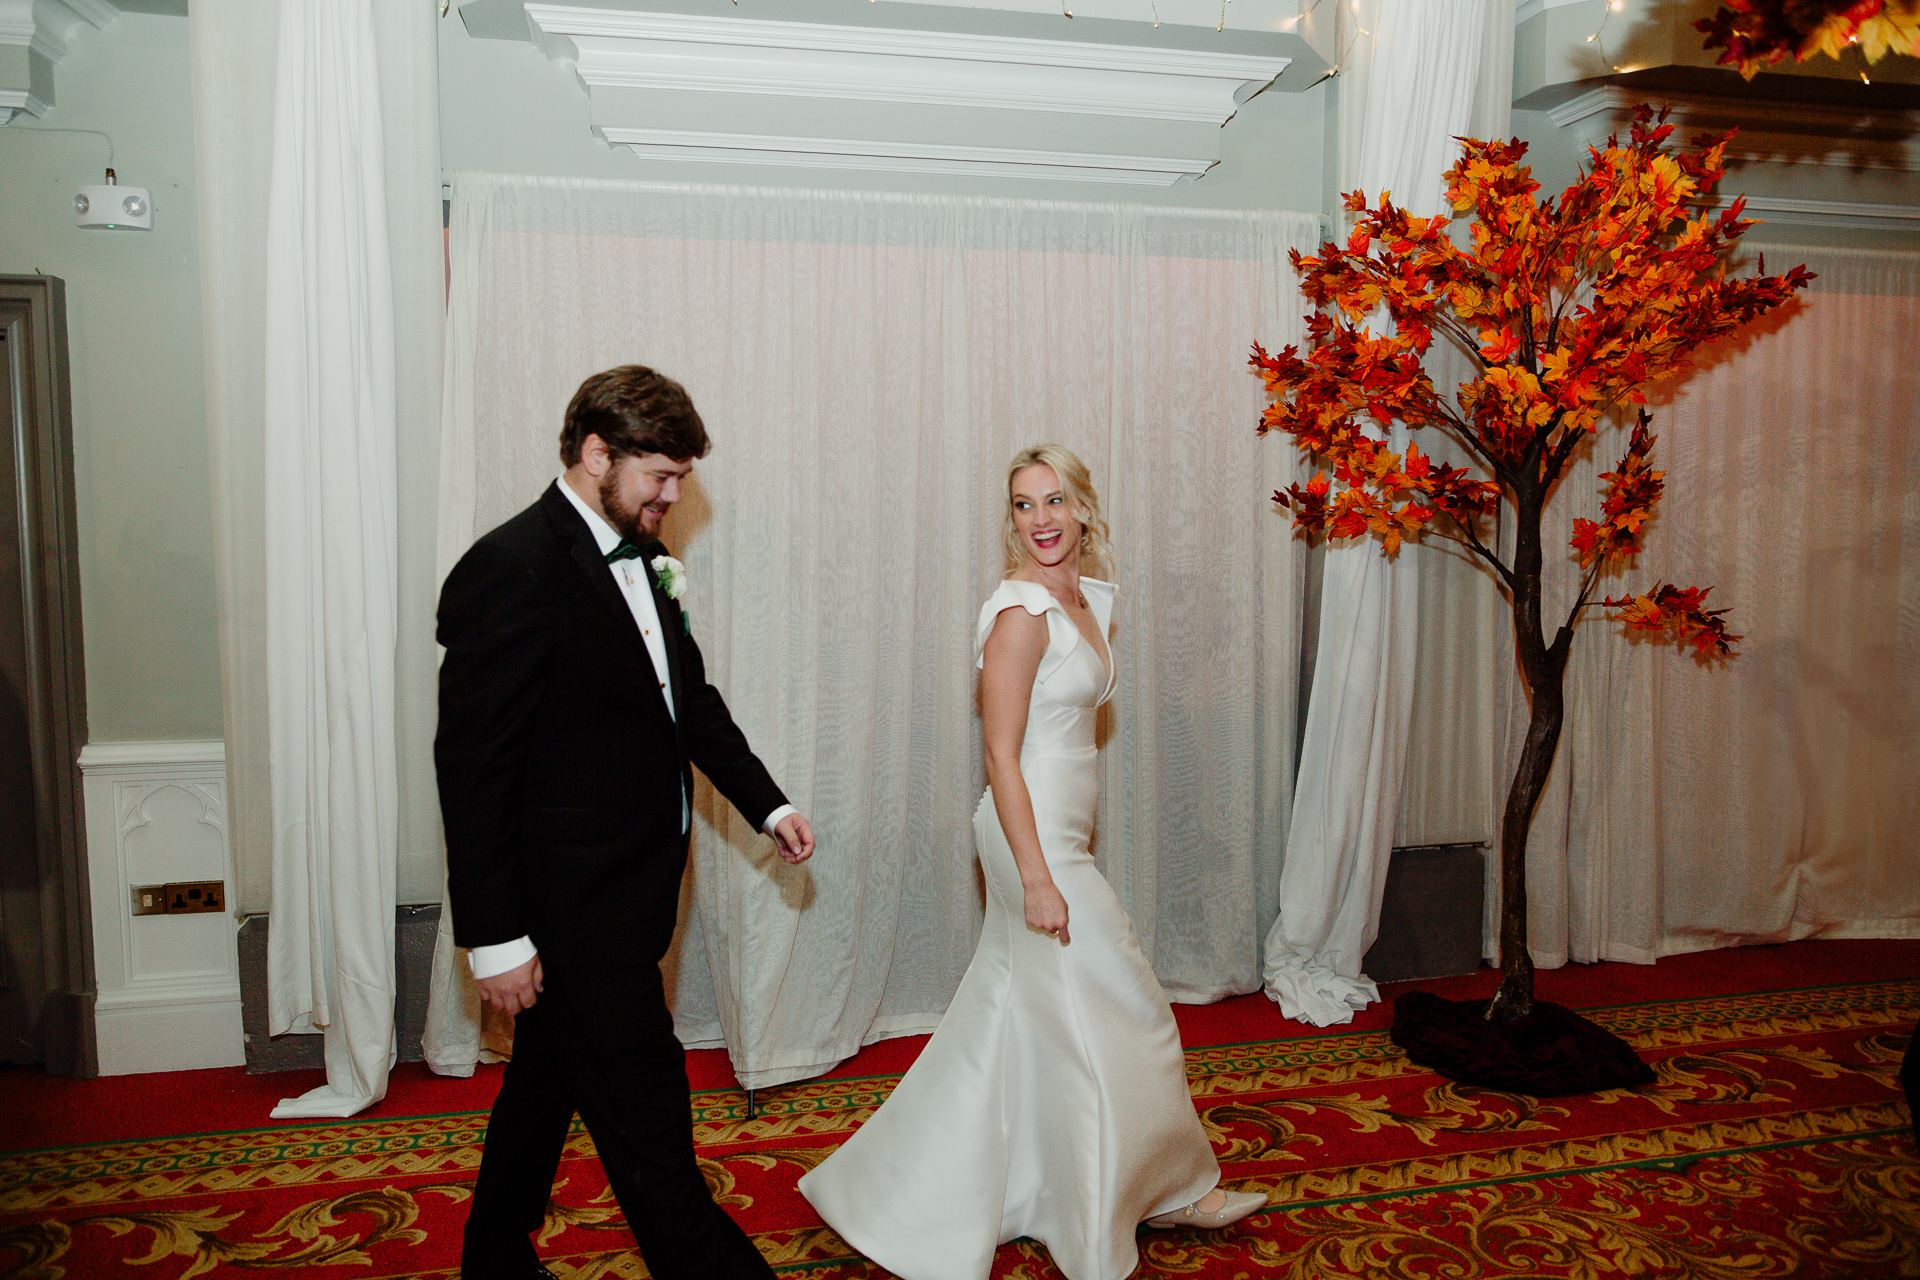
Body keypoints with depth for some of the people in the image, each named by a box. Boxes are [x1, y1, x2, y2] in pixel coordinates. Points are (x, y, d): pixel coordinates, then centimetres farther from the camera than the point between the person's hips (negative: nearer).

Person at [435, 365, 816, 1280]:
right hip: (570, 911, -9)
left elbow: (690, 698, 17)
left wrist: (765, 803, 10)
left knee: (551, 1079, 25)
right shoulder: (510, 571, -20)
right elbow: (472, 765, -20)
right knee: (647, 1116, 0)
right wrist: (495, 936, -19)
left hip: (625, 892, 9)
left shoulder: (640, 560, 7)